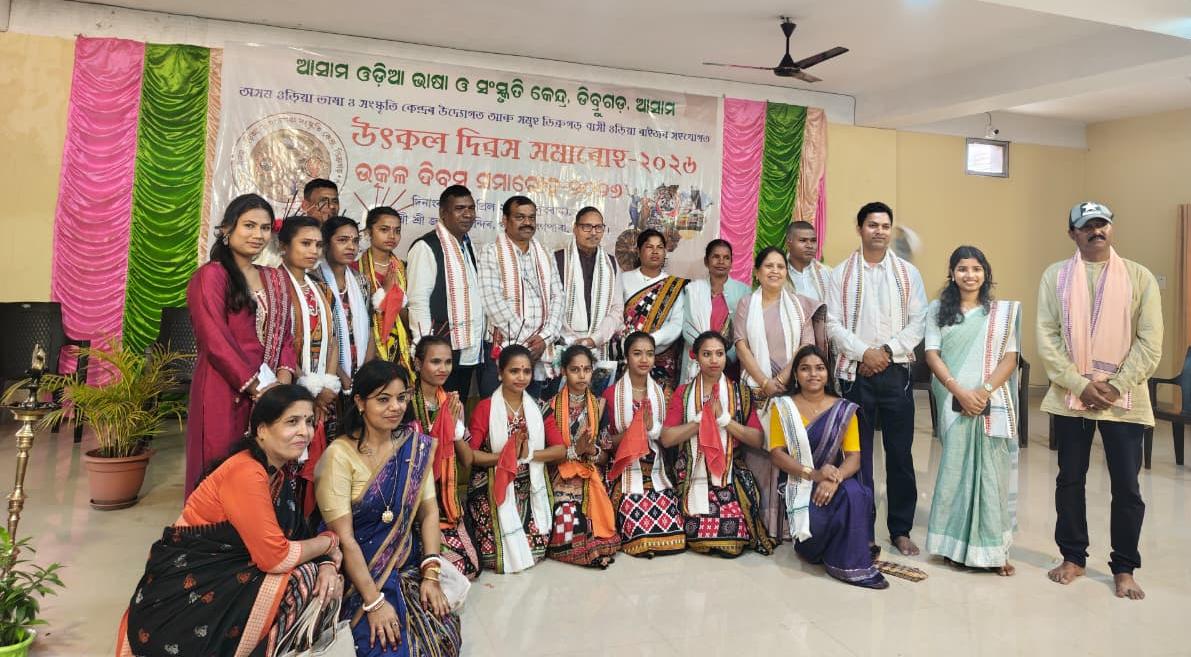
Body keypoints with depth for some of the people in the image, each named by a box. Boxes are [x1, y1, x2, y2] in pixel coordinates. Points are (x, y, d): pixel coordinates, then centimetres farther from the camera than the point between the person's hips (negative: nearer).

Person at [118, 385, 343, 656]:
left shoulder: (284, 467, 1)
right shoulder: (245, 473, -26)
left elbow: (296, 529, 6)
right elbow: (275, 557, -26)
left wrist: (327, 563, -13)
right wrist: (329, 542, -10)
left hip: (225, 571, 8)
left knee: (327, 582, -5)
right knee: (302, 581, -20)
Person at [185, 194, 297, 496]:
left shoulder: (276, 279, 16)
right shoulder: (211, 275, -5)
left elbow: (285, 335, 12)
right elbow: (216, 341, -12)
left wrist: (283, 378, -5)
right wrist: (257, 387, -15)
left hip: (270, 392, 6)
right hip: (225, 394, -6)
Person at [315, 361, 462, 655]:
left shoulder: (416, 446, 0)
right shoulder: (340, 455, -15)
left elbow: (429, 511, 0)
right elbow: (343, 538, -17)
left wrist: (431, 574, -10)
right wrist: (374, 602, -20)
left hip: (407, 565, 4)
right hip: (359, 572, -4)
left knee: (442, 633, -13)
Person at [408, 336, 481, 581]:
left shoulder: (452, 403, 6)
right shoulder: (406, 403, -13)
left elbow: (467, 463, 5)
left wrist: (455, 424, -9)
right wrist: (444, 424, -19)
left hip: (448, 499, 6)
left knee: (472, 567, 0)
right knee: (456, 567, -13)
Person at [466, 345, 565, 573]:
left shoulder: (538, 408, 6)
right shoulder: (485, 408, -7)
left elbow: (561, 450, -1)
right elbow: (470, 454, -14)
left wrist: (528, 454, -17)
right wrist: (506, 456, -22)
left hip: (530, 489, 4)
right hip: (494, 489, -3)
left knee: (535, 551, -8)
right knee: (501, 555, -13)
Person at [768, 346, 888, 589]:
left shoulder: (844, 410, 6)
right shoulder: (783, 406, 2)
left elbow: (854, 456, -1)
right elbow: (777, 453, -5)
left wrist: (835, 478, -23)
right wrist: (812, 474, -20)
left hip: (836, 480, 2)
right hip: (798, 481, -2)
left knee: (854, 495, -33)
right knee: (816, 521, -32)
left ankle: (847, 563, -14)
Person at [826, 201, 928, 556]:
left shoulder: (908, 273, 7)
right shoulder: (842, 273, 4)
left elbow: (918, 322, 2)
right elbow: (833, 323, -2)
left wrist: (887, 350, -10)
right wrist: (863, 352, -13)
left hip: (896, 370, 1)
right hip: (856, 371, -1)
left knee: (900, 452, 5)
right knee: (858, 452, 6)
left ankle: (901, 529, 17)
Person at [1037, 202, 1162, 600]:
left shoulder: (1140, 277, 1)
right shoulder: (1055, 276, 2)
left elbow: (1150, 341, -3)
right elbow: (1047, 337, -4)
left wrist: (1116, 386, -12)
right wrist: (1080, 385, -12)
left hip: (1125, 399, 0)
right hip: (1070, 396, 1)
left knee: (1126, 486, 4)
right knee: (1070, 479, 10)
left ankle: (1124, 568, 20)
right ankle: (1073, 557, 26)